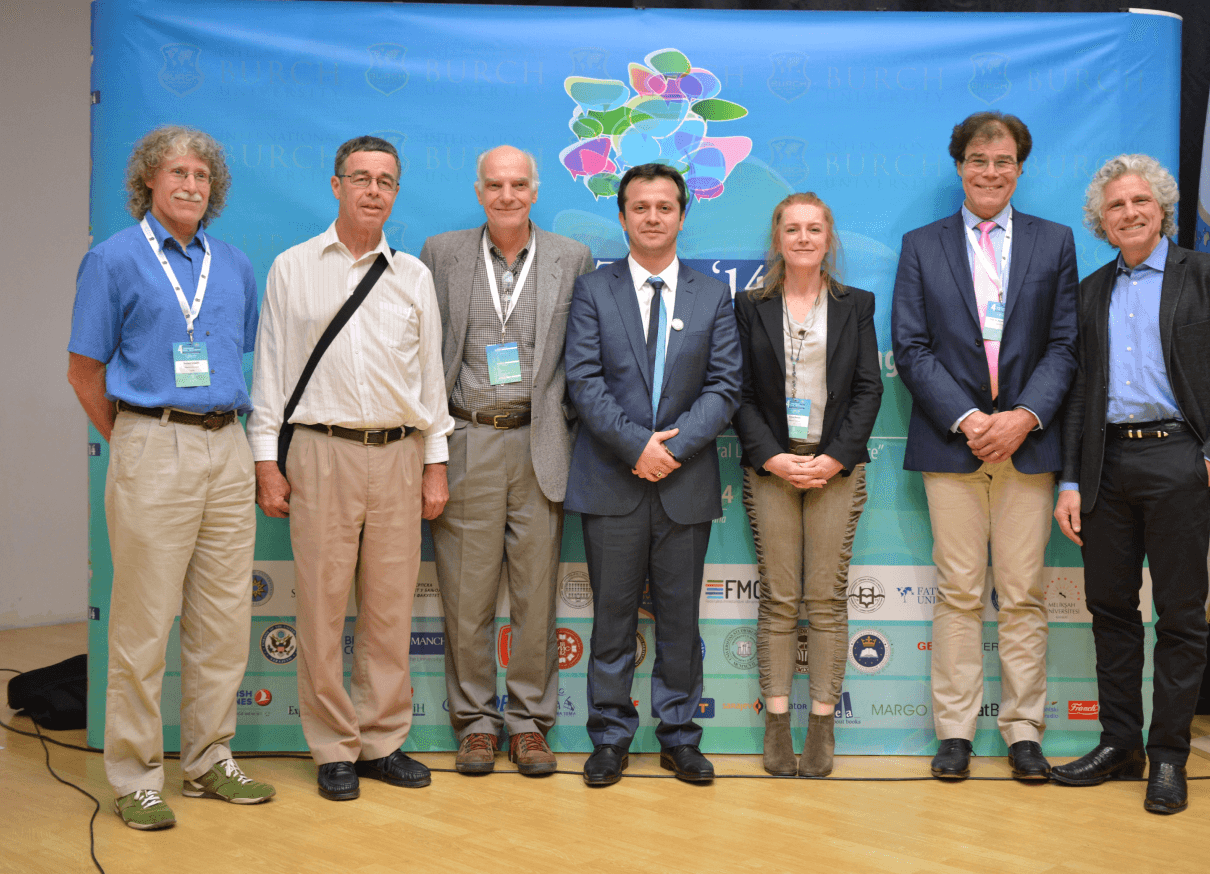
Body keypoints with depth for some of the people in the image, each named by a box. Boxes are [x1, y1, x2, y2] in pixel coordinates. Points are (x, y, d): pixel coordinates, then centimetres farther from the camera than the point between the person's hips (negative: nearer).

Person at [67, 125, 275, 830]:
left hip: (227, 449, 5)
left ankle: (211, 760, 20)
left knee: (225, 617, 8)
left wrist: (230, 430, 12)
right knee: (144, 620, -2)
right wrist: (135, 443, 3)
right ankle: (137, 777, 7)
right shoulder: (115, 260, 1)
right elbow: (86, 372, 2)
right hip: (154, 452, -5)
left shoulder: (235, 266, 14)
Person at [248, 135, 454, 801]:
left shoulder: (413, 275, 11)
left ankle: (382, 741, 17)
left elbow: (430, 372, 13)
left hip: (398, 455, 2)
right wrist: (267, 459, 0)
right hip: (321, 452, -2)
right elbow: (271, 368, 6)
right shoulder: (292, 269, 7)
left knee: (391, 608, 5)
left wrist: (436, 464, 9)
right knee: (322, 607, 0)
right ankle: (334, 750, 11)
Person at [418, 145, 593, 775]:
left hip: (539, 446, 0)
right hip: (466, 444, 0)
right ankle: (474, 722, 16)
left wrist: (567, 428, 2)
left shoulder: (573, 260, 7)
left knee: (536, 594, 4)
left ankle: (529, 722, 17)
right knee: (466, 595, 3)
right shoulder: (441, 253, 7)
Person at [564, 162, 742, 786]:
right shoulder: (593, 291, 5)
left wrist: (675, 445, -12)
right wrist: (636, 445, -14)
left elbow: (724, 386, 1)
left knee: (680, 616, 7)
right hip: (611, 480, -1)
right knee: (613, 615, 5)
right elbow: (584, 381, -4)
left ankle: (678, 735, 19)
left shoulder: (713, 296, 9)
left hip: (686, 481, 1)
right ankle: (610, 738, 16)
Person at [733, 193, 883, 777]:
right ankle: (777, 724, 6)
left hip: (837, 466, 0)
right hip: (770, 466, 0)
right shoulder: (751, 308, 8)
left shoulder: (855, 306, 10)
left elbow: (869, 388, 4)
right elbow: (741, 393, 3)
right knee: (778, 600, 0)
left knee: (827, 599, 0)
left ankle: (822, 725, 5)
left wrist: (835, 457, -8)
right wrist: (771, 457, -9)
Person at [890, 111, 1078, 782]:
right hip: (951, 441, 0)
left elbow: (1064, 344, 5)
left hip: (1028, 441, 1)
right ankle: (955, 730, 10)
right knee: (958, 593, 3)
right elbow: (911, 348, 1)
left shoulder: (1054, 243, 10)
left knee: (1023, 595, 4)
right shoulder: (921, 246, 8)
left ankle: (1023, 730, 13)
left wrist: (1024, 416, -10)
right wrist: (966, 419, -11)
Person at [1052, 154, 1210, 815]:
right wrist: (1070, 481, 9)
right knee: (1111, 607, 9)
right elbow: (1078, 388, 14)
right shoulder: (1091, 292, 16)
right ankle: (1120, 743, 20)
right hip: (1107, 463, 4)